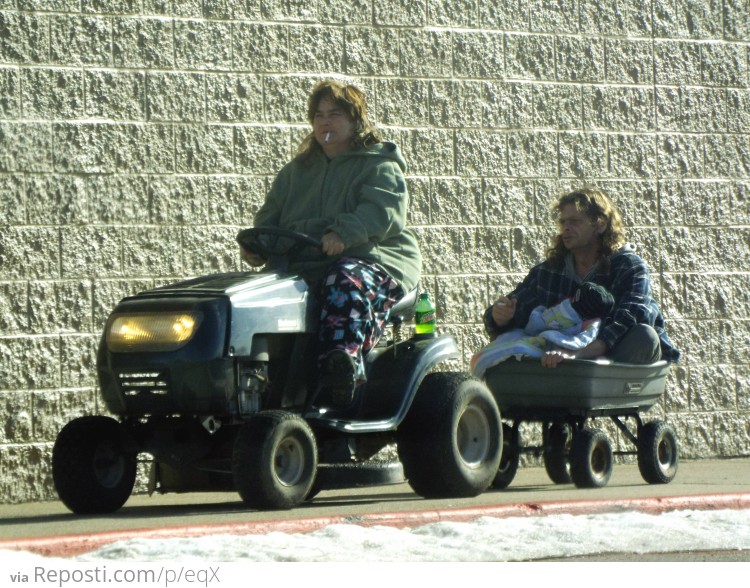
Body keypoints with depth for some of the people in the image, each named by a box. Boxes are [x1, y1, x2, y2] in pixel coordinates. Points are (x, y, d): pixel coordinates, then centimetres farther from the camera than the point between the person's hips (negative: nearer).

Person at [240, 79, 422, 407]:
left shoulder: (380, 167, 8)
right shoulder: (296, 172, 26)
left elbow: (382, 211, -12)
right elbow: (271, 216, 20)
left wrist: (342, 233, -31)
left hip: (371, 259, -5)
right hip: (303, 266, 5)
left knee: (347, 282, -40)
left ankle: (341, 365, -56)